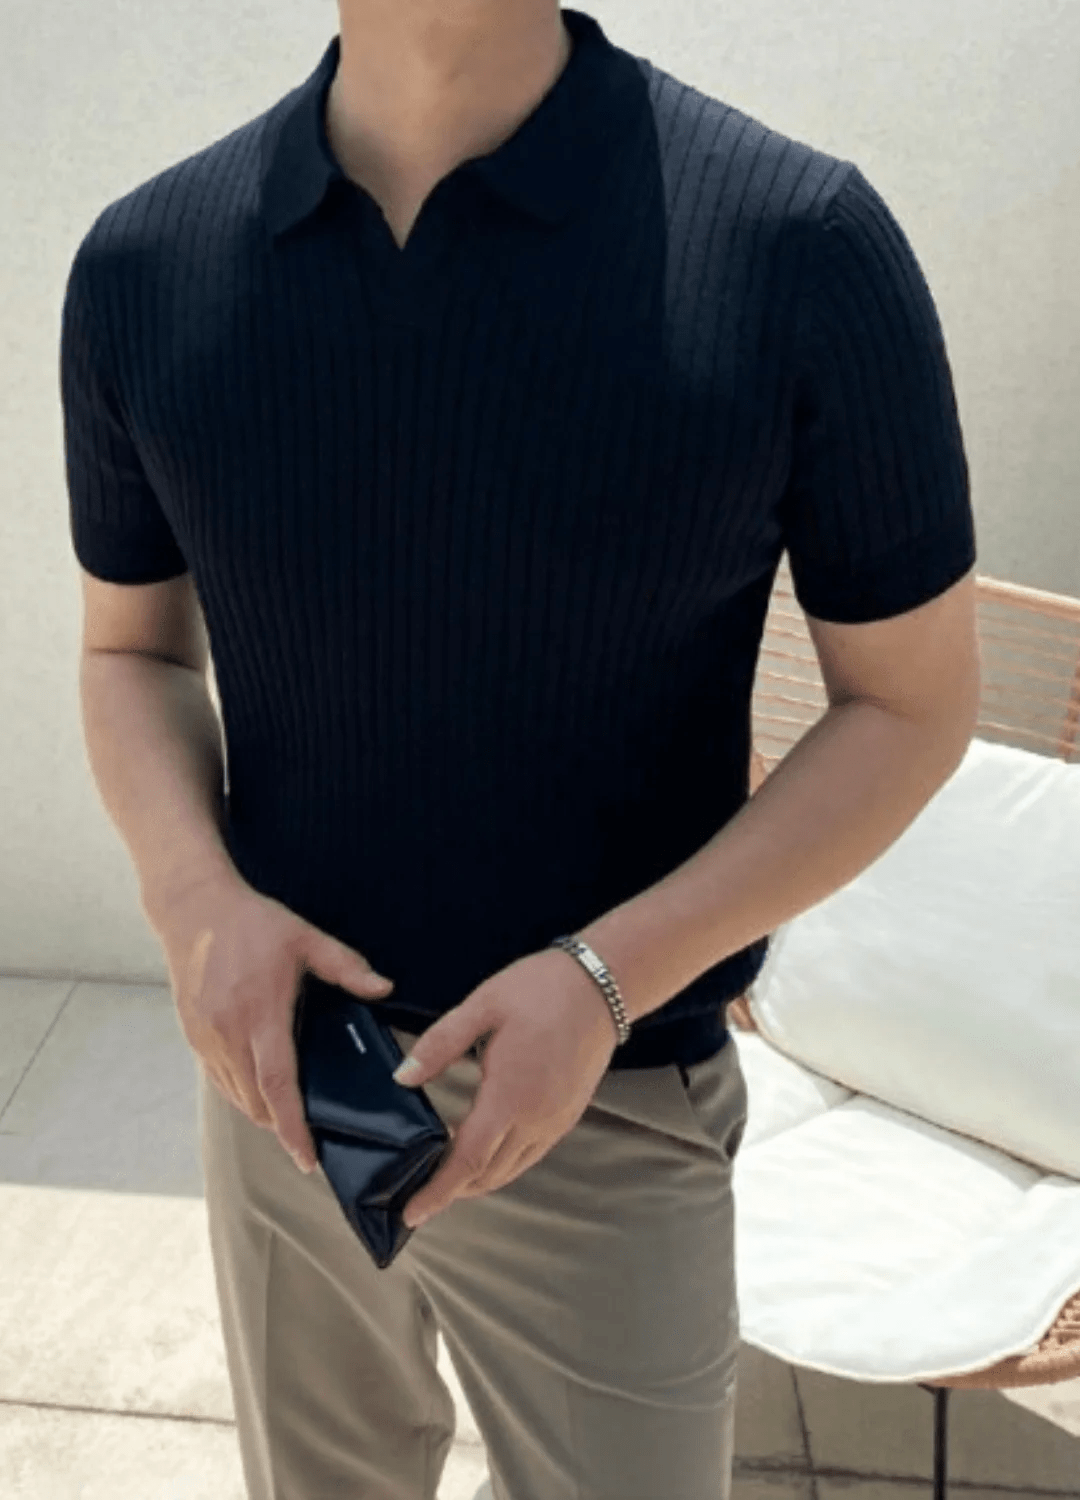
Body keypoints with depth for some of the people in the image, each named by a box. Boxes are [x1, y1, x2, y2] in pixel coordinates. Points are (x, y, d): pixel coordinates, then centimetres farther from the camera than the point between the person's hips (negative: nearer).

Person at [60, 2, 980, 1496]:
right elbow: (132, 648, 6)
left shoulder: (801, 242, -17)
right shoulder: (141, 266, -6)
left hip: (609, 1111, -3)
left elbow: (914, 699, -9)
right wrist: (195, 898, -15)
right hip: (280, 1066, 4)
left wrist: (609, 976, -21)